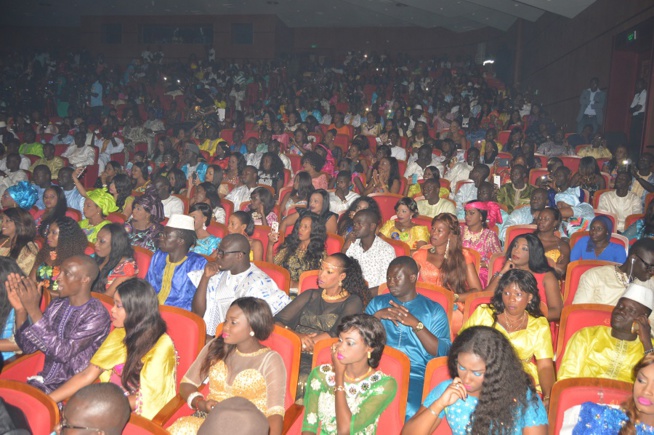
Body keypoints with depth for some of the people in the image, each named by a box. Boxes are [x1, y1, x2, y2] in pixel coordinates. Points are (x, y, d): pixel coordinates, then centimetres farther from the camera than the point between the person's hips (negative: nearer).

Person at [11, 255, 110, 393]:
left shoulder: (97, 315, -15)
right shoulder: (57, 304, 6)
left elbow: (62, 352, -23)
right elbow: (28, 347, 7)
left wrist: (34, 310, -24)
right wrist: (20, 310, -9)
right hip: (43, 381, 6)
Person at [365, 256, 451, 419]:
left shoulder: (434, 310, 11)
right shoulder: (377, 303, 19)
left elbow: (443, 352, -1)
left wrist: (415, 324, -10)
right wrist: (377, 316, -4)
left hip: (415, 375, -2)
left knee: (410, 412, -32)